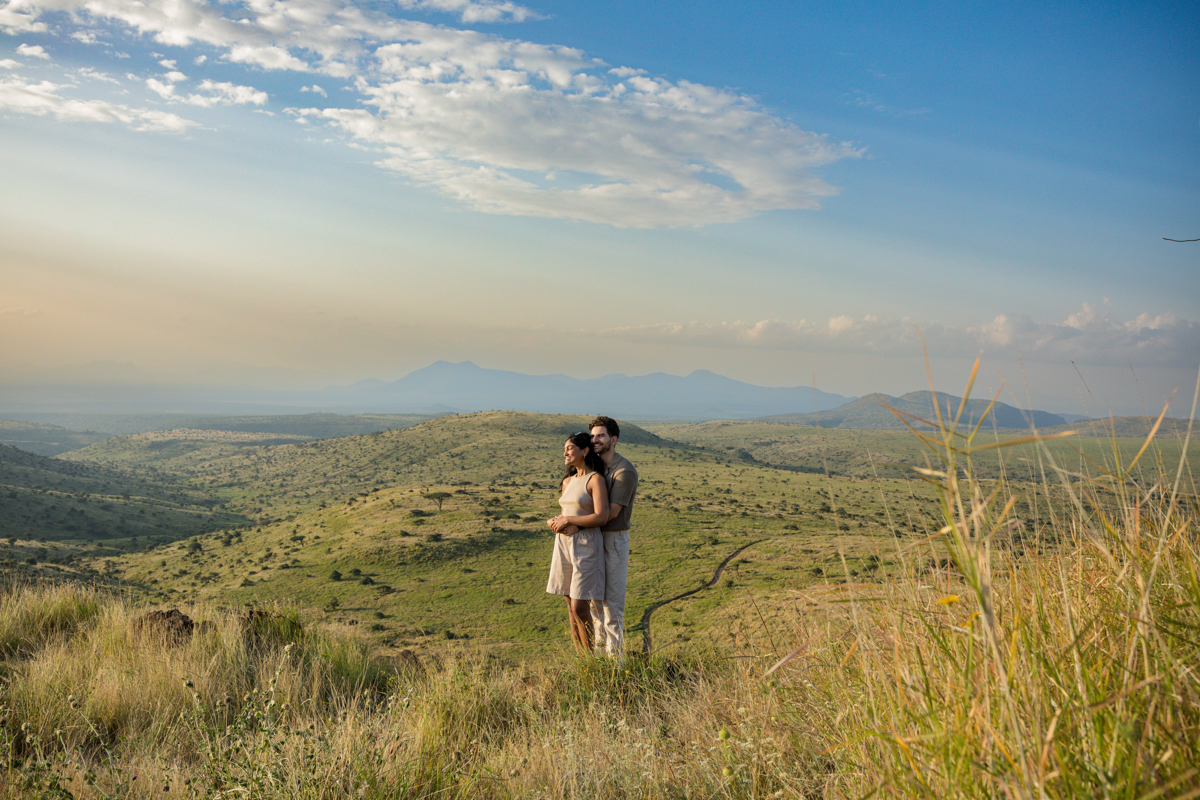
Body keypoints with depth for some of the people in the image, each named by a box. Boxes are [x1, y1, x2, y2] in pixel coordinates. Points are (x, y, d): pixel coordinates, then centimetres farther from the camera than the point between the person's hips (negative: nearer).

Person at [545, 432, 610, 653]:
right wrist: (555, 522, -1)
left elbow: (601, 517, -20)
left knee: (580, 608, -10)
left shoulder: (596, 480, -10)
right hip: (564, 544, 7)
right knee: (571, 607, 8)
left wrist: (567, 520, -14)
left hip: (586, 547, -7)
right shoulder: (568, 481, 13)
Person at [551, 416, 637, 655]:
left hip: (614, 540, -8)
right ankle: (601, 642, 29)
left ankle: (615, 654, 4)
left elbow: (611, 512, -23)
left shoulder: (624, 471, -17)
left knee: (612, 598, -4)